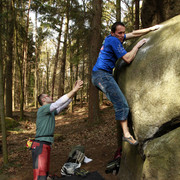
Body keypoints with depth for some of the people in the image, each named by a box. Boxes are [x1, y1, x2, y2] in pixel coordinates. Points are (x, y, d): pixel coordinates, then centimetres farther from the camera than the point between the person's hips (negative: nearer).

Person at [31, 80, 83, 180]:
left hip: (46, 146, 10)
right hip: (40, 146, -10)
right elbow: (58, 103, -19)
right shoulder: (43, 109, -8)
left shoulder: (51, 112, 18)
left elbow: (64, 104, 15)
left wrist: (74, 91, 6)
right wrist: (74, 90, -19)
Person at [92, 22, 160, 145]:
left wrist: (151, 29, 25)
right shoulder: (113, 40, -11)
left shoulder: (112, 38, 18)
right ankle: (126, 134, -15)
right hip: (102, 74, -11)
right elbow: (128, 59, -14)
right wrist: (137, 46, -1)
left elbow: (134, 33, 24)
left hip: (99, 75, 11)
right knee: (122, 104, -15)